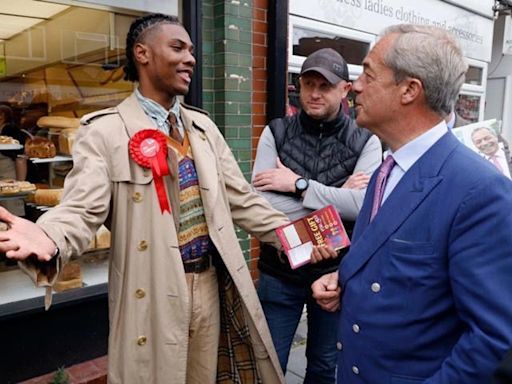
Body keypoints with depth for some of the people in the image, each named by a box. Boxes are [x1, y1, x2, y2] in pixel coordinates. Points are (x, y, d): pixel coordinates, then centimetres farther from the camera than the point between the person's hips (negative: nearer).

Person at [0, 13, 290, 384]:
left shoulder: (203, 125, 8)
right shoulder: (105, 130, -9)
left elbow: (241, 198, 9)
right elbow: (83, 208, -16)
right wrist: (49, 240, -39)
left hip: (210, 283, 5)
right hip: (153, 292, -5)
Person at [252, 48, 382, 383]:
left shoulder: (365, 142, -5)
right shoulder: (276, 133, -5)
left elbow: (362, 206, -20)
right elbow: (262, 204, -16)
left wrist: (299, 184, -20)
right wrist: (337, 195, -17)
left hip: (336, 273, 1)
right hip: (279, 272, 0)